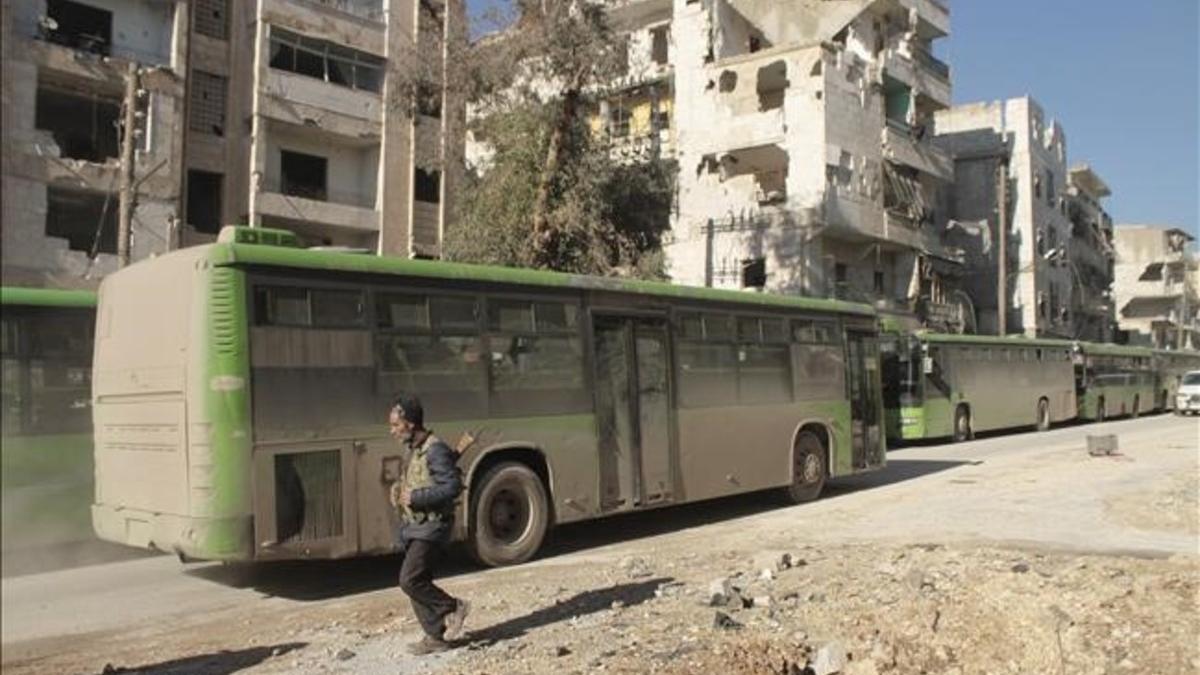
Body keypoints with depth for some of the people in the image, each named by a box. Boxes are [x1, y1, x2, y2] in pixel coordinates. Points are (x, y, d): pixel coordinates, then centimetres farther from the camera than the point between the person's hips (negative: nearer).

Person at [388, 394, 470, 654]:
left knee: (410, 580, -15)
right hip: (415, 527, 10)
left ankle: (452, 608, 3)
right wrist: (401, 490, 8)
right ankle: (436, 636, 17)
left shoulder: (435, 450, -17)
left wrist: (415, 497, -22)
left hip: (431, 527, -10)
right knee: (417, 582, 9)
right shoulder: (415, 450, 13)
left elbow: (453, 486, -23)